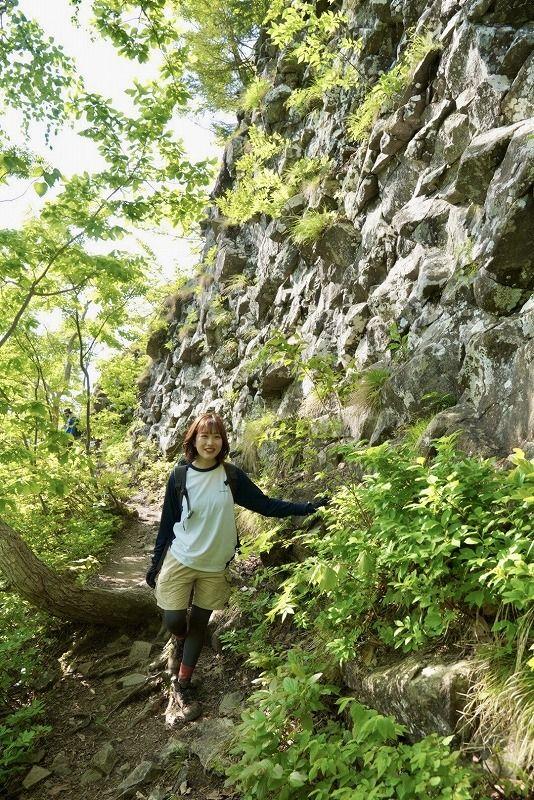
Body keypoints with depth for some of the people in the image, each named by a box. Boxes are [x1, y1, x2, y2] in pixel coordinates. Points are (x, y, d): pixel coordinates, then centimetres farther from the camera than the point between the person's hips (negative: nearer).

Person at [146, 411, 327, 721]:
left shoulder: (232, 476, -7)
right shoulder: (180, 477, -9)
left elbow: (265, 504, -4)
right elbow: (168, 523, 0)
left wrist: (307, 508, -9)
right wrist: (156, 563, 5)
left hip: (215, 567, 1)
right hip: (180, 561, -1)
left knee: (199, 625, 11)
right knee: (174, 621, 0)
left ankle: (182, 684, 31)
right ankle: (180, 642, 38)